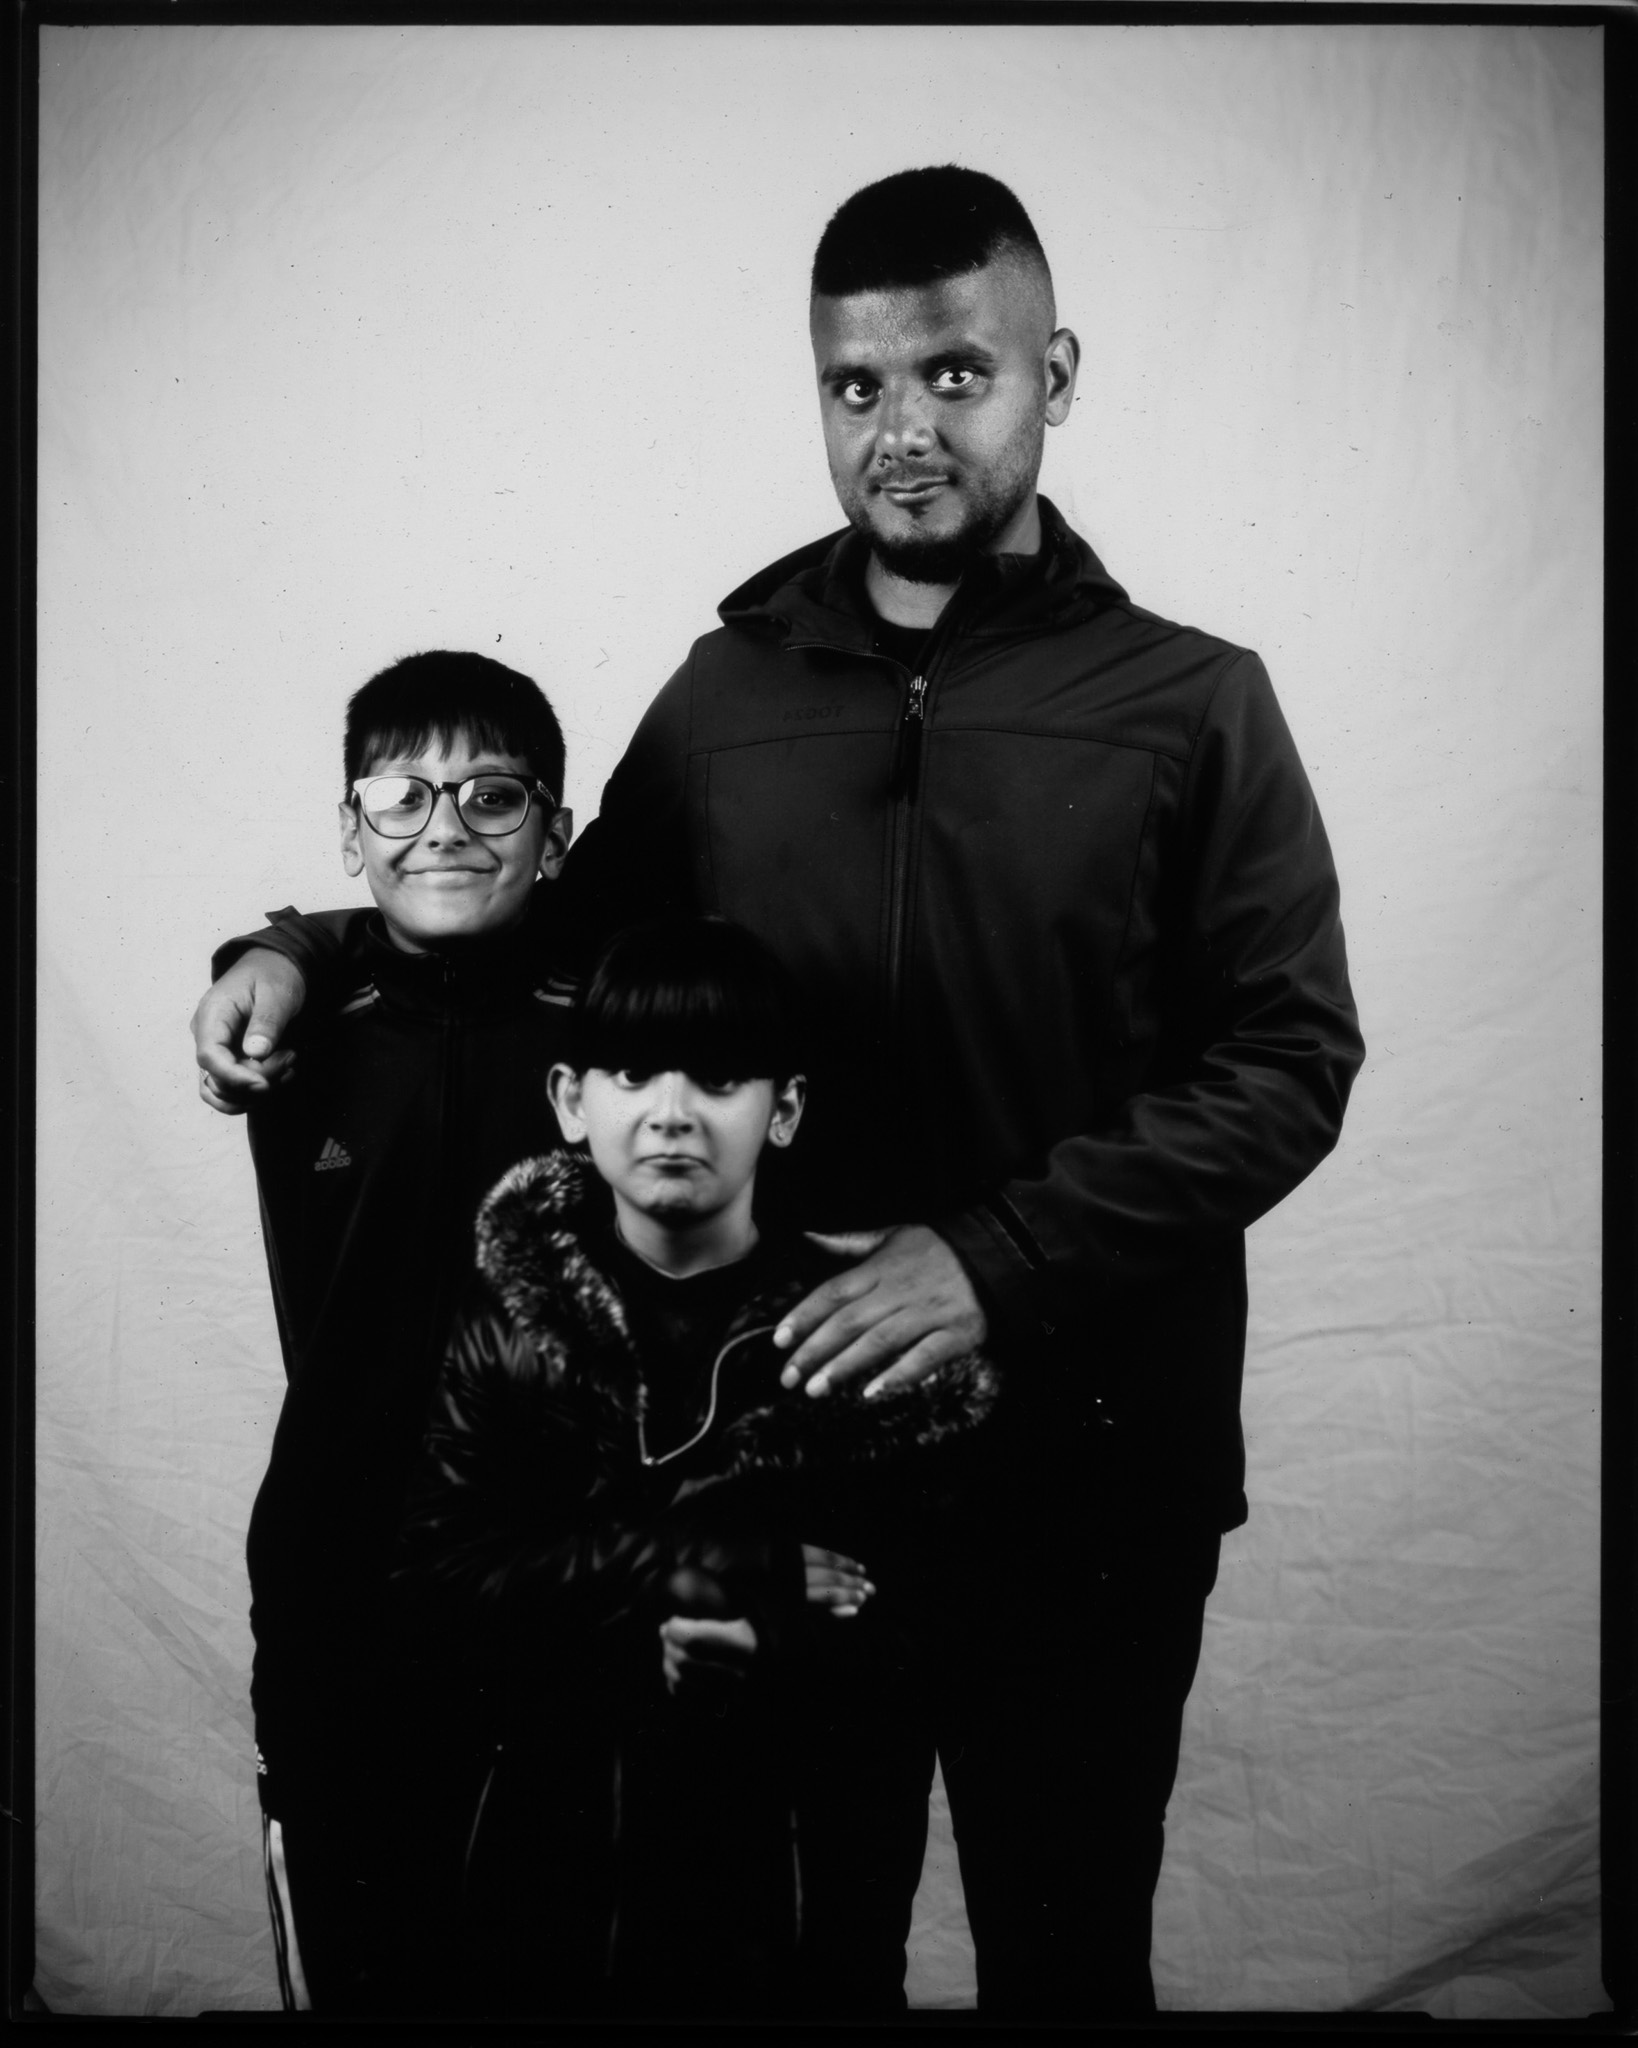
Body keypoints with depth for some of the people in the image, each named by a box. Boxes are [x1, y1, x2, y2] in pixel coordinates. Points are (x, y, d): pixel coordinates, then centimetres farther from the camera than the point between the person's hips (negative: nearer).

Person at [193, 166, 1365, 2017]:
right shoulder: (724, 698, 5)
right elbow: (565, 936, 16)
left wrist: (998, 1259, -20)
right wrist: (317, 949, 0)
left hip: (1083, 1462, -2)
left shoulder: (1189, 706, -4)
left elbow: (1287, 1061, -9)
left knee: (1063, 1951, 16)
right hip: (776, 1438, 2)